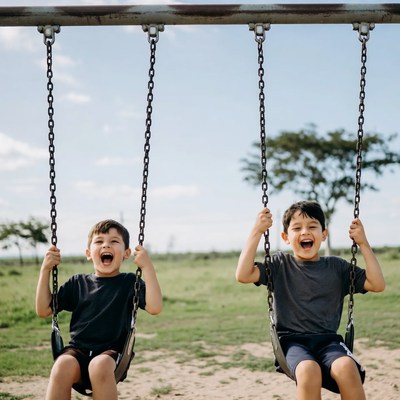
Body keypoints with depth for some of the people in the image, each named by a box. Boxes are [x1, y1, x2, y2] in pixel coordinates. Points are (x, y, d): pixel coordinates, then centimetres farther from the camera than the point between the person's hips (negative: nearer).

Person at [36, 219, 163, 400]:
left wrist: (147, 266, -15)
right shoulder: (78, 283, 16)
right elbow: (43, 310, 13)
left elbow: (154, 307, -10)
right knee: (63, 365, -33)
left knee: (100, 365, -37)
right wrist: (45, 269, 6)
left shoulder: (129, 282, 7)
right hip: (78, 350, 2)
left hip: (111, 352, -2)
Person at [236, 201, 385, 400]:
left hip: (328, 339, 2)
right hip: (293, 341, -2)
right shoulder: (280, 265, 7)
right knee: (309, 370, -36)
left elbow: (377, 284, 7)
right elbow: (243, 275, -7)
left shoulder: (337, 266, 12)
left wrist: (363, 243, 3)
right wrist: (257, 232, -8)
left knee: (346, 368, -33)